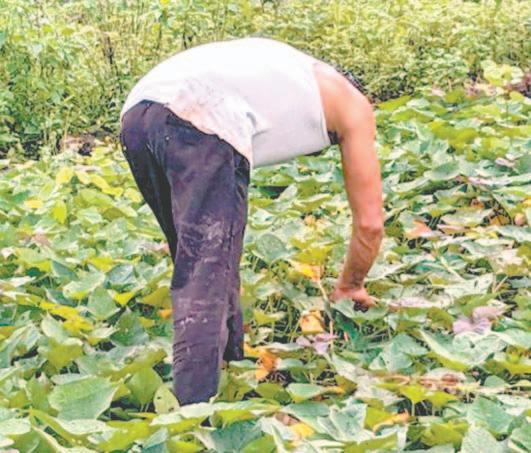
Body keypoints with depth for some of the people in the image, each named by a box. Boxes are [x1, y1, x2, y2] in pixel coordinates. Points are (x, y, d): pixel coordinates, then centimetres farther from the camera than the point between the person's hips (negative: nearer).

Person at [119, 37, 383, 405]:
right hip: (201, 125, -7)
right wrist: (350, 287, 43)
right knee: (205, 287, -7)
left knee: (201, 268, 21)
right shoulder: (353, 105, 24)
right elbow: (370, 222, 26)